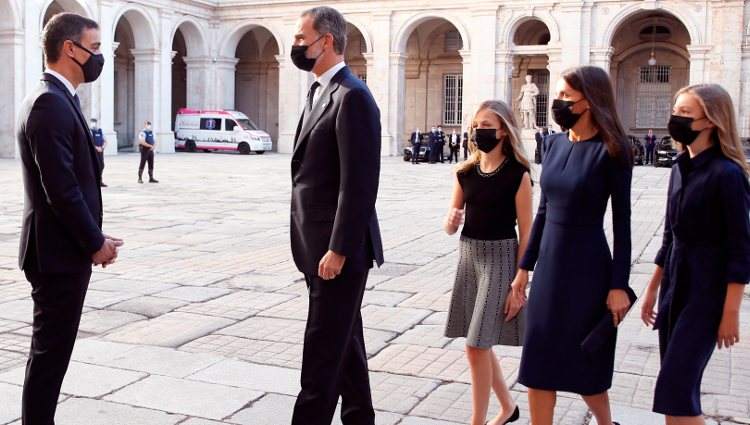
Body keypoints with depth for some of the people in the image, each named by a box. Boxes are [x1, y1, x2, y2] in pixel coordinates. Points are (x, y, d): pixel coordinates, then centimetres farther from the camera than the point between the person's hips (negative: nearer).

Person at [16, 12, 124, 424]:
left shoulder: (52, 98, 14)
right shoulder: (51, 103, -18)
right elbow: (61, 189, -22)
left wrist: (92, 237, 11)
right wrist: (96, 243, -12)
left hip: (62, 247, 10)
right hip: (59, 251, -10)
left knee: (51, 351, 17)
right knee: (50, 352, 0)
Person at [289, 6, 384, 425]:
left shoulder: (352, 96, -15)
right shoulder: (320, 92, 15)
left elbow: (359, 183, -20)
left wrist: (338, 249, -21)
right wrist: (319, 246, 16)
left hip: (338, 248, -10)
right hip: (318, 245, 10)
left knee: (323, 347, -2)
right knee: (344, 341, 18)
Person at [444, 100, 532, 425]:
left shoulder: (518, 174, -11)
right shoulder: (465, 172, 4)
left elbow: (526, 234, -10)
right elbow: (450, 227, 7)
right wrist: (450, 221, -17)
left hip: (500, 259, -6)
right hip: (468, 256, 6)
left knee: (476, 345, -6)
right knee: (479, 344, 15)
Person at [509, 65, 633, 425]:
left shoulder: (610, 150, -11)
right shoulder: (556, 143, 6)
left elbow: (622, 222, -10)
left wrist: (619, 285, -12)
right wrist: (525, 266, 12)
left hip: (587, 266, -6)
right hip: (549, 262, 6)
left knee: (582, 365, 9)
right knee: (538, 365, 9)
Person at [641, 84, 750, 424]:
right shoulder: (680, 169, 8)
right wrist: (653, 288, 18)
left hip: (707, 292, -8)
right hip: (674, 286, 8)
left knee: (674, 390, -9)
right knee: (679, 390, 13)